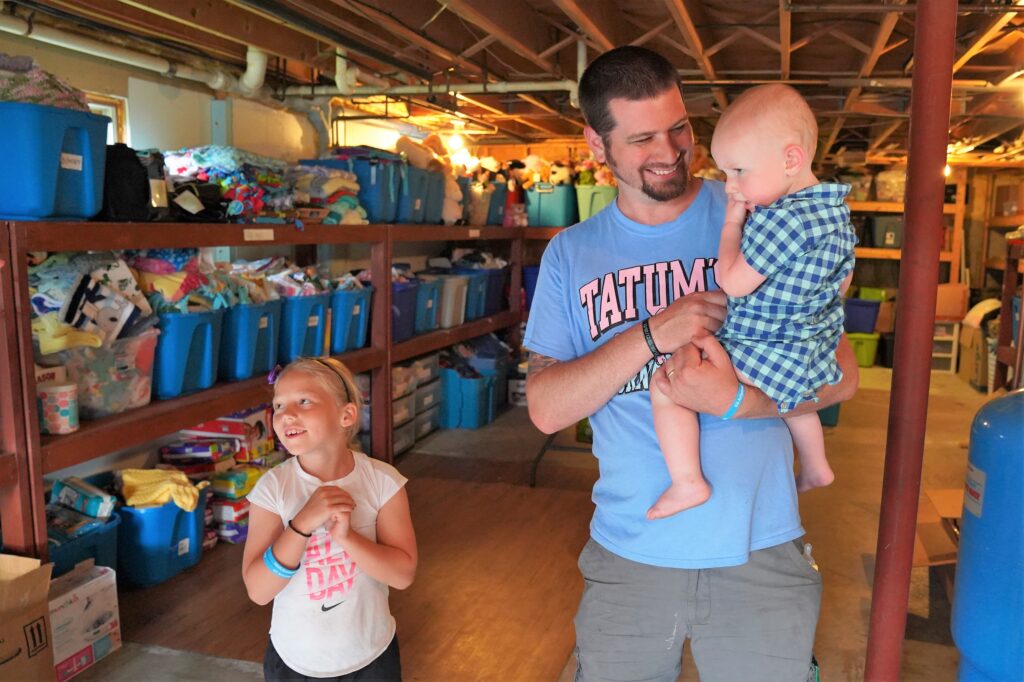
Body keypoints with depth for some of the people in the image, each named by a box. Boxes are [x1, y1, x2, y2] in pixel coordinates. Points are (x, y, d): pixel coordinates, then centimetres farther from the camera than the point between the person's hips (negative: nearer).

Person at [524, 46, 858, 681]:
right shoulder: (571, 255, 0)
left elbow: (841, 373, -5)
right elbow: (546, 407, -9)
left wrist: (736, 400, -23)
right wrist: (654, 333, -21)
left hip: (761, 555, -1)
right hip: (629, 556, 2)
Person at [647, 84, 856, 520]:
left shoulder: (780, 219, -25)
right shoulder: (837, 211, 6)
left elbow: (732, 282, -22)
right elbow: (843, 280, 17)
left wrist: (732, 223, -9)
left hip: (761, 354, -10)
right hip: (814, 356, 10)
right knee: (789, 387, 41)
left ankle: (687, 482, -11)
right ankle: (815, 466, 52)